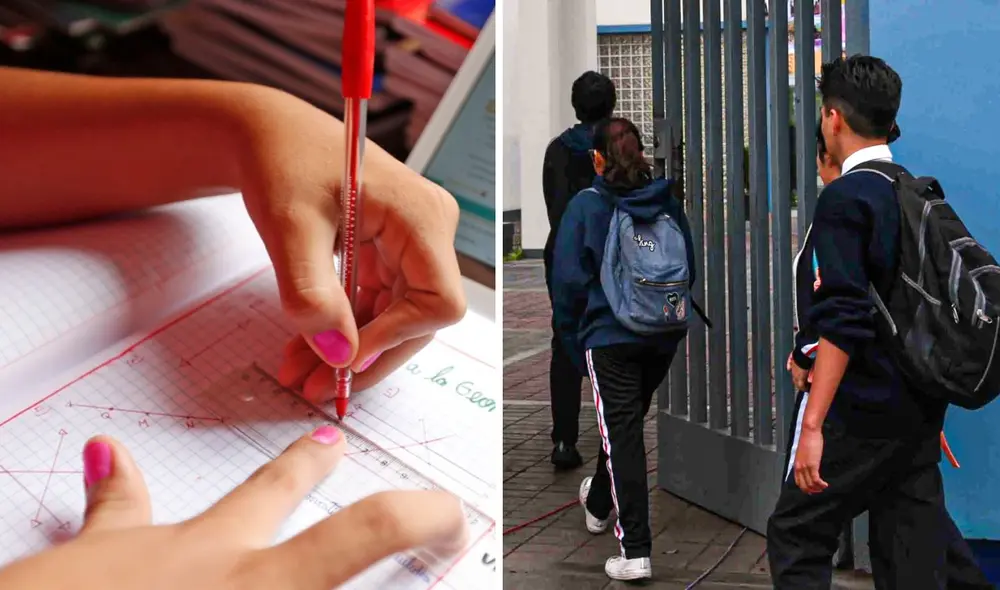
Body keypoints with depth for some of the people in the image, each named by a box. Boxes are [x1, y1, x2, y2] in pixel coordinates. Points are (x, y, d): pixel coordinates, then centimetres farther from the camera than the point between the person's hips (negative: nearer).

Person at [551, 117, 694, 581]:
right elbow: (689, 268, 10)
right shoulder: (669, 204, 4)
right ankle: (598, 503, 46)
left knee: (621, 432, -3)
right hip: (662, 337, 5)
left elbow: (568, 279, -9)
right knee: (627, 424, 23)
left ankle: (635, 550, -7)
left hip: (609, 337, -5)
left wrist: (571, 338, 2)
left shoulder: (586, 206, -9)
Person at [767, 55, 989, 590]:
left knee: (797, 536, 3)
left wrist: (813, 424, -22)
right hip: (919, 411, 8)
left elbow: (844, 320, -22)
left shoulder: (845, 199, -14)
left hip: (857, 408, -8)